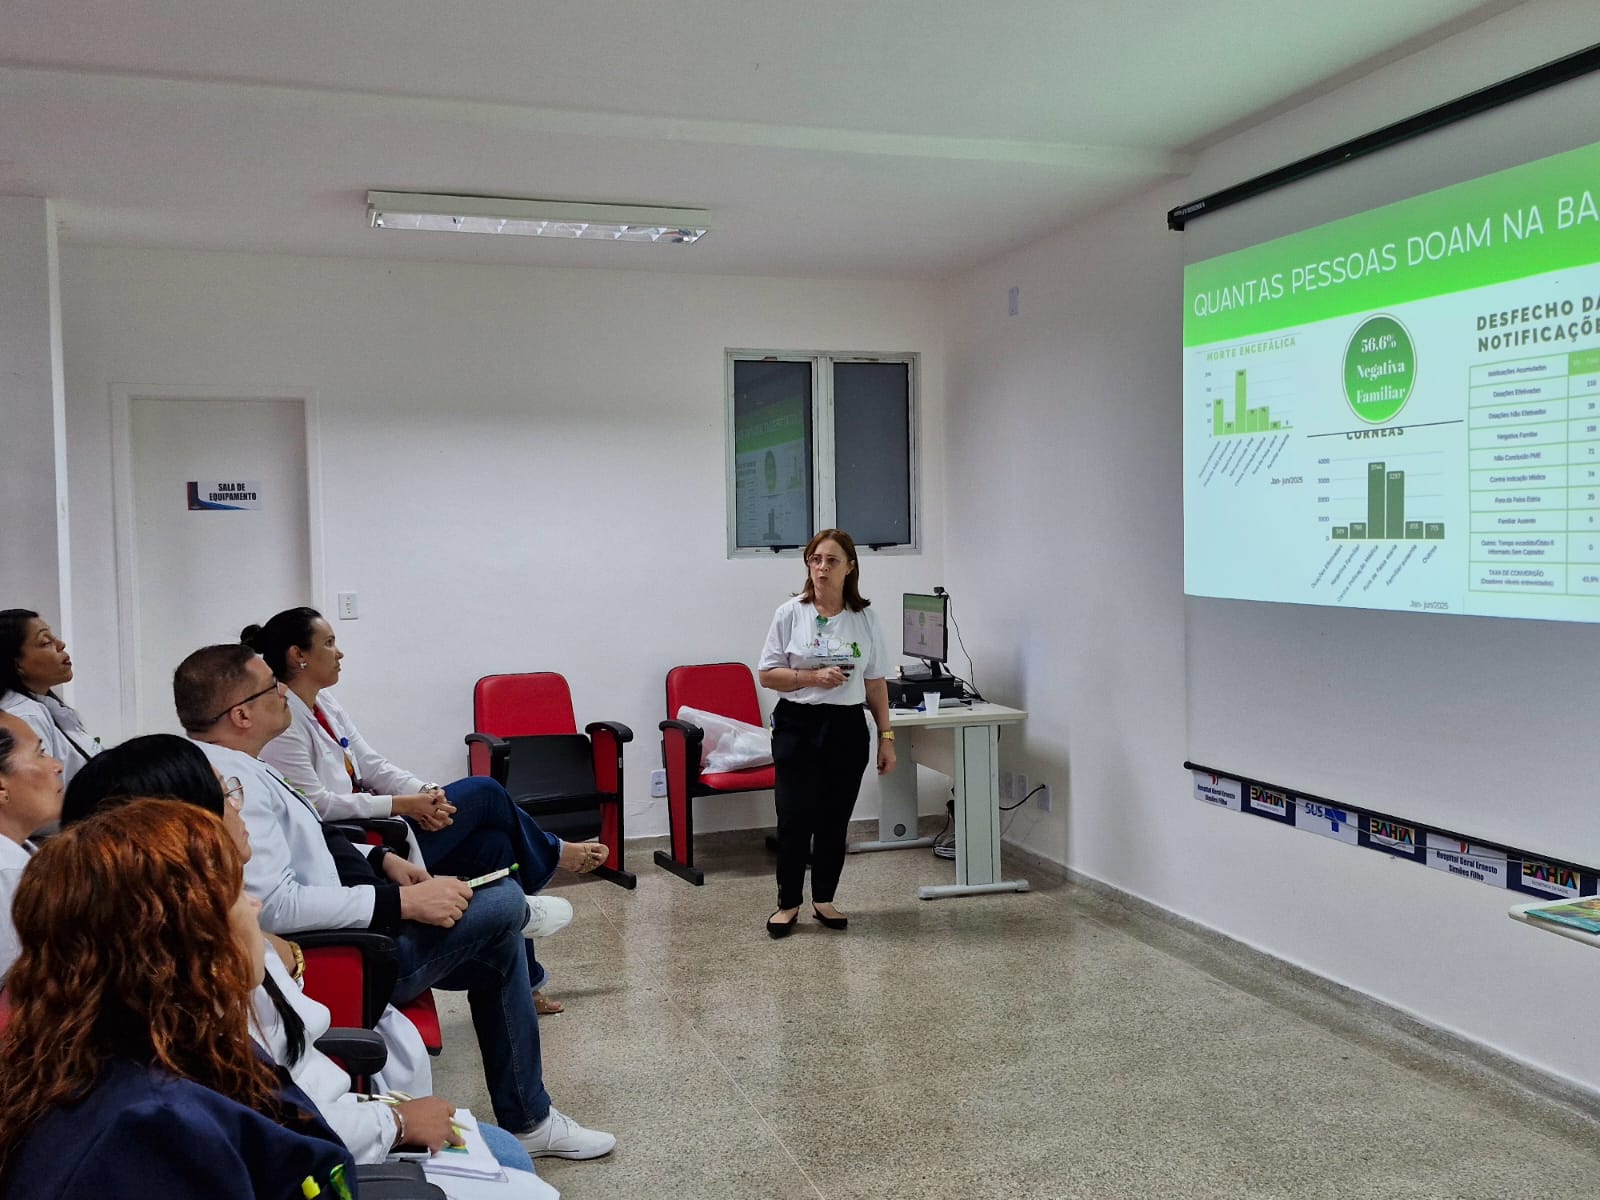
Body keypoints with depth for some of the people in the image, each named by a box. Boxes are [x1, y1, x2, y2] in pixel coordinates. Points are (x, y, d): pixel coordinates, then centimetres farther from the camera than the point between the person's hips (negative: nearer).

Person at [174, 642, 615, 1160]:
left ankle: (526, 1119, 22)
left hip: (353, 924, 11)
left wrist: (381, 859, 7)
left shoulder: (229, 766, 8)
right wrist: (403, 901, -27)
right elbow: (274, 905, -32)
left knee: (496, 947, 13)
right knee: (503, 904, -8)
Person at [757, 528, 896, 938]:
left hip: (847, 728, 2)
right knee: (794, 819, -2)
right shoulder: (790, 613, -3)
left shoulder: (865, 619, 3)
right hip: (797, 726, -2)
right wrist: (813, 677, -17)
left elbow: (876, 684, 8)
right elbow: (768, 674, -2)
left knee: (835, 821, 8)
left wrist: (886, 736, 5)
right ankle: (788, 903, 15)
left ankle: (824, 900, 24)